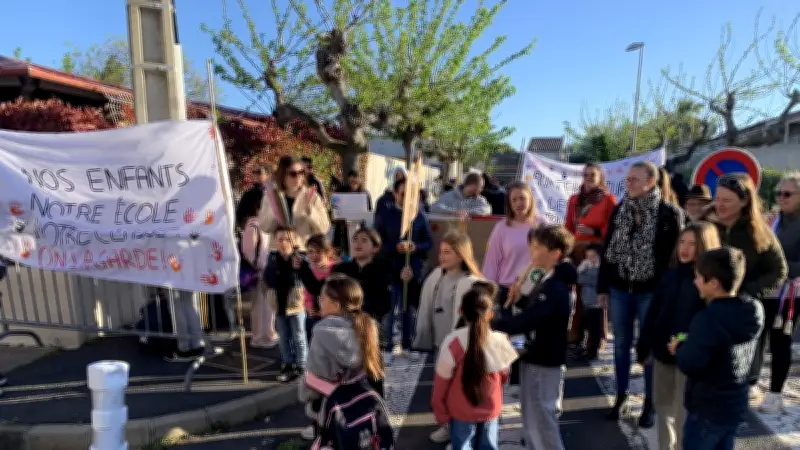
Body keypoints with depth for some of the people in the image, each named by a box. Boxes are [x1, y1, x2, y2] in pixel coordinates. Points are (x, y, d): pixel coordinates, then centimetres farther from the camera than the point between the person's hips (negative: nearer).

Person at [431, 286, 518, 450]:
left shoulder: (453, 342, -23)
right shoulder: (500, 341, -14)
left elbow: (441, 382, -13)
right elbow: (504, 376, 4)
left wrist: (440, 412, 2)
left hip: (461, 411, -2)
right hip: (491, 409, 3)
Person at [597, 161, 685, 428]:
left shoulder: (669, 213, -8)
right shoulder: (619, 210, 4)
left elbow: (674, 255, -8)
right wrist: (602, 286, 6)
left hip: (651, 291, -4)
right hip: (619, 289, 4)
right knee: (621, 344, 13)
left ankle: (650, 402, 24)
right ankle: (621, 396, 28)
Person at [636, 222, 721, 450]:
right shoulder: (671, 273, 4)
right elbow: (653, 312, 8)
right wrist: (643, 347, 10)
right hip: (663, 351, 6)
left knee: (683, 414, 5)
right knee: (663, 405, 18)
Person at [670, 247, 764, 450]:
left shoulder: (709, 319, -29)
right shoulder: (752, 312, -3)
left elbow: (690, 365, -28)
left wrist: (680, 347, -9)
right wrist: (690, 344, 2)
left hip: (707, 410, -7)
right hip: (735, 405, 8)